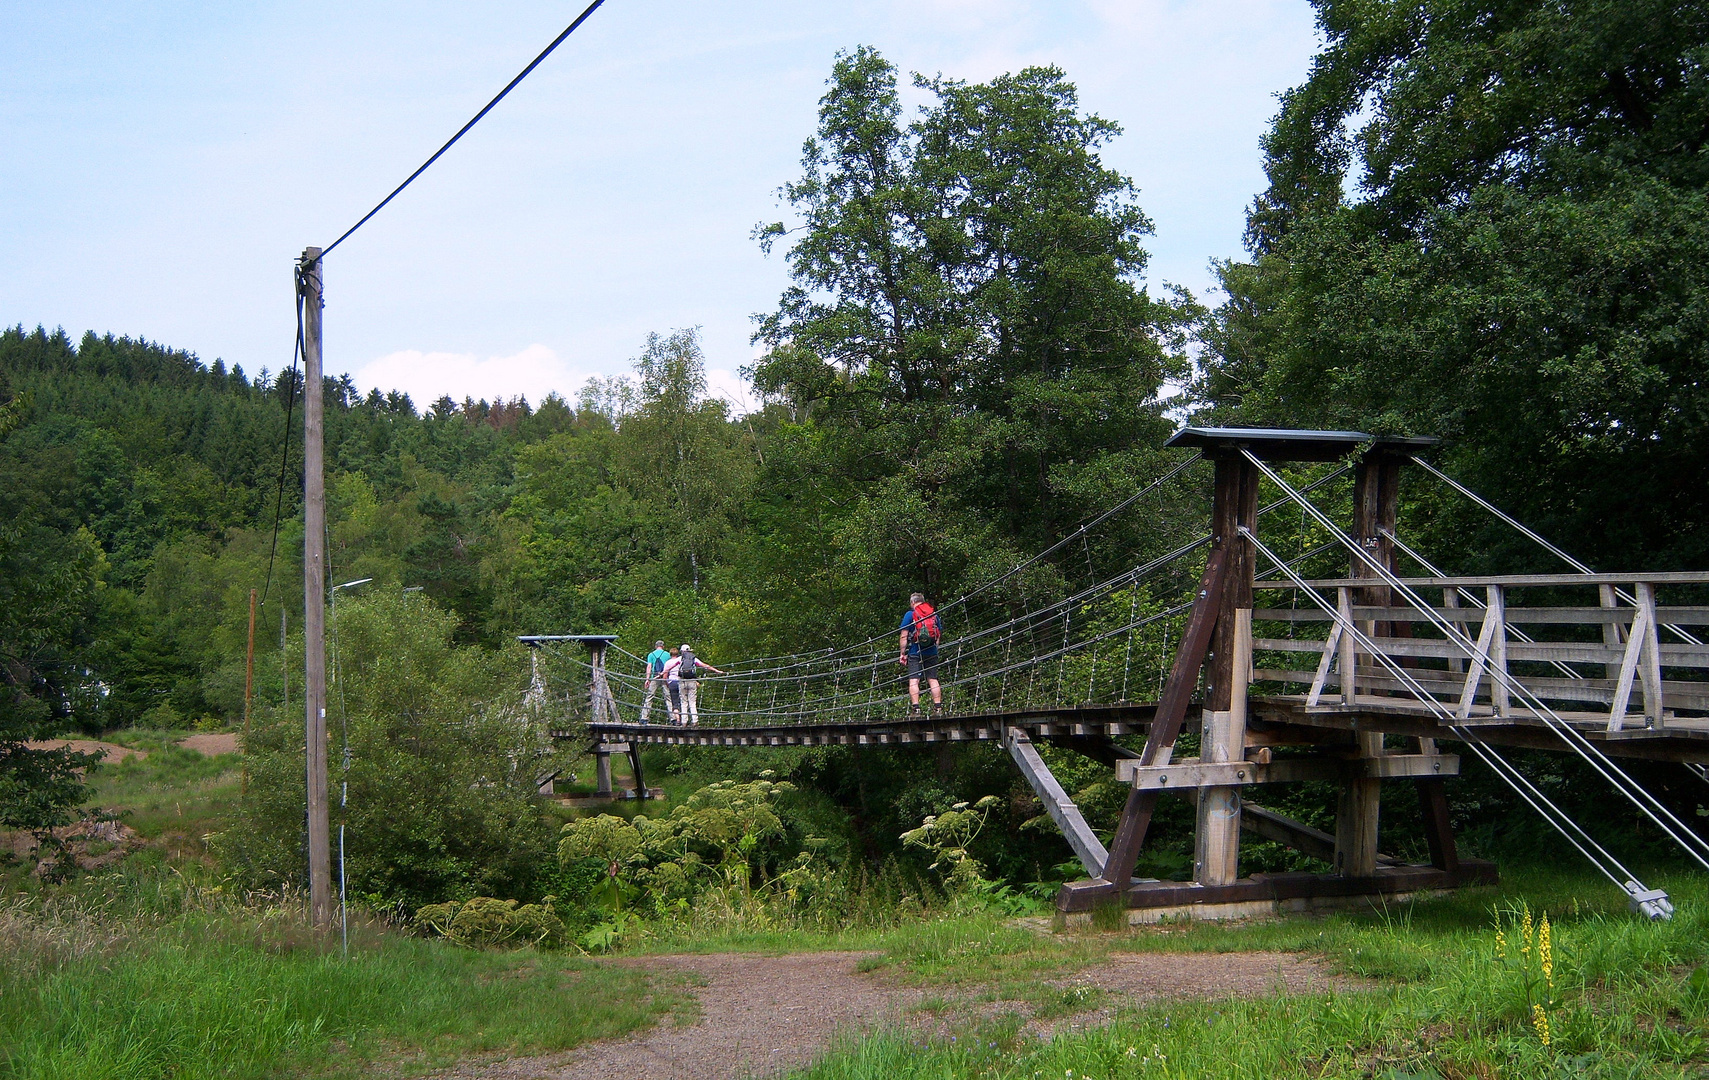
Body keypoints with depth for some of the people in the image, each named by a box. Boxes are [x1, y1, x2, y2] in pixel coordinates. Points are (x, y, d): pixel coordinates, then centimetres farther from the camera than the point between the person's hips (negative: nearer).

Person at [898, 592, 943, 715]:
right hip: (932, 653, 4)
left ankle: (916, 707, -16)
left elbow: (904, 636, -6)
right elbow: (939, 635, 15)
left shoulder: (910, 614, -2)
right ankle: (938, 706, 3)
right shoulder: (934, 614, 12)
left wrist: (902, 654, -3)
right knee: (933, 679, 8)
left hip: (915, 653, -4)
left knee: (913, 680, -6)